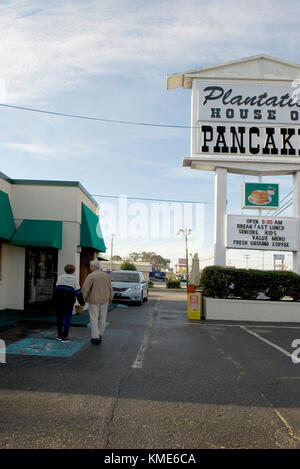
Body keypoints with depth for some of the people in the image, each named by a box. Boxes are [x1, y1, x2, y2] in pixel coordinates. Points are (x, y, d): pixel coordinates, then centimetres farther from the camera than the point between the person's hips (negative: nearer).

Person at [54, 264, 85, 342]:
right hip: (69, 300, -2)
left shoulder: (60, 277, 6)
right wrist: (82, 302, 7)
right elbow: (78, 292, -1)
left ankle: (59, 335, 19)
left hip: (59, 300, 3)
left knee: (60, 317, 12)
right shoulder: (74, 280, 0)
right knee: (67, 318, 2)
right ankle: (64, 336, 0)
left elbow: (56, 289, 8)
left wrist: (55, 299, 17)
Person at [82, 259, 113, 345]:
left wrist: (85, 297, -4)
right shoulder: (106, 275, 1)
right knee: (102, 318, 13)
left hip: (94, 300, -4)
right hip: (104, 300, 4)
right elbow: (110, 288, 4)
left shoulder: (91, 276, -14)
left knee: (94, 319, 2)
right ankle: (100, 335, 21)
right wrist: (110, 299, 14)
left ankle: (95, 337, -1)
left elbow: (85, 288, -20)